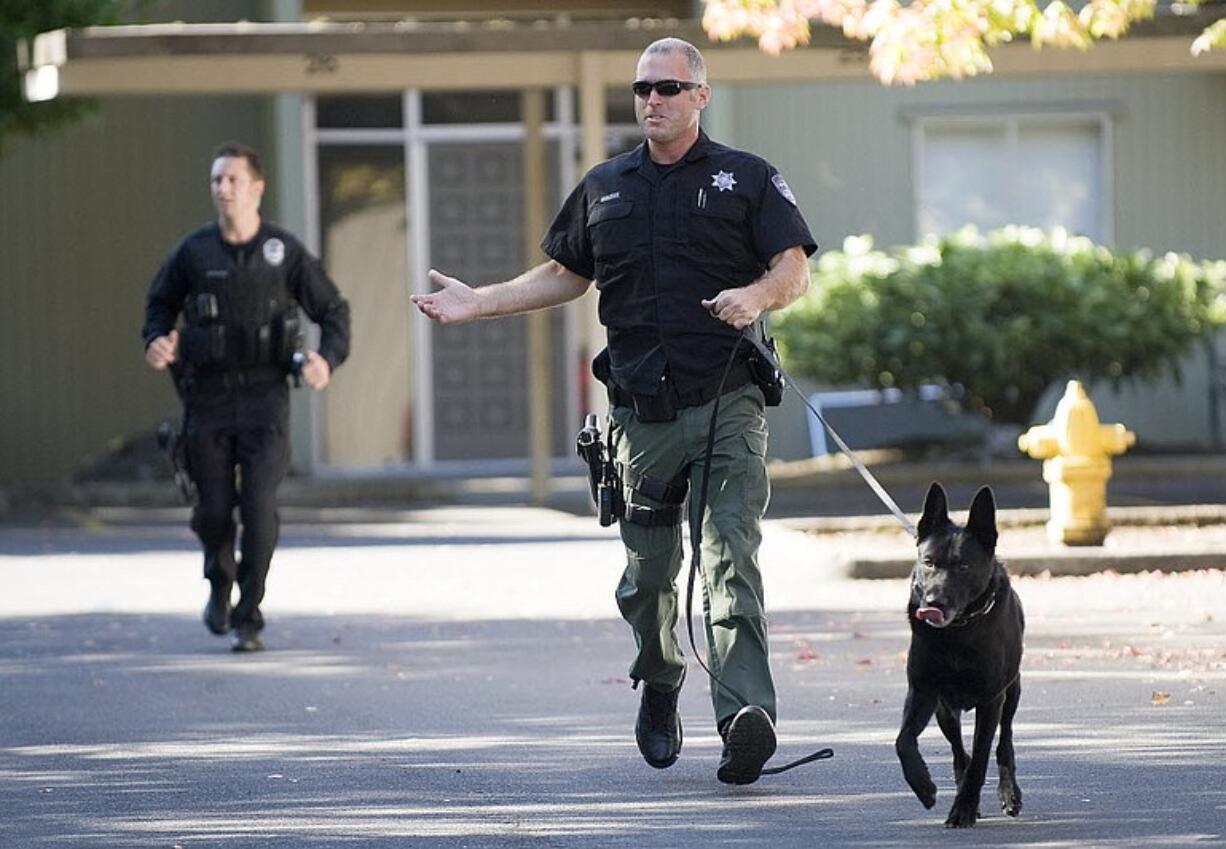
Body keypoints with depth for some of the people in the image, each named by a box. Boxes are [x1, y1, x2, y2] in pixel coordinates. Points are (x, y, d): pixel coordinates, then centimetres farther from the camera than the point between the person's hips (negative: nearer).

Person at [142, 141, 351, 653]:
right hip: (208, 398, 1)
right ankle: (220, 584, 37)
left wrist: (328, 360, -12)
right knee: (213, 510, 4)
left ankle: (249, 619, -3)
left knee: (259, 507, -13)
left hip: (264, 397, -1)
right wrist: (156, 342, -5)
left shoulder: (284, 252, -2)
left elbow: (332, 311, 6)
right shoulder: (193, 252, 0)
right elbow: (161, 303, 16)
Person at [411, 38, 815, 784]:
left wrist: (757, 295, -23)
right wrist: (477, 303, 17)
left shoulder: (747, 179, 3)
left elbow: (795, 272, -2)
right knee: (648, 573, 10)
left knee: (732, 561, -16)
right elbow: (566, 275, 25)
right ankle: (659, 690, 34)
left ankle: (747, 715, -27)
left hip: (727, 405, -4)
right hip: (642, 409, 4)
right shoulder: (605, 189, 16)